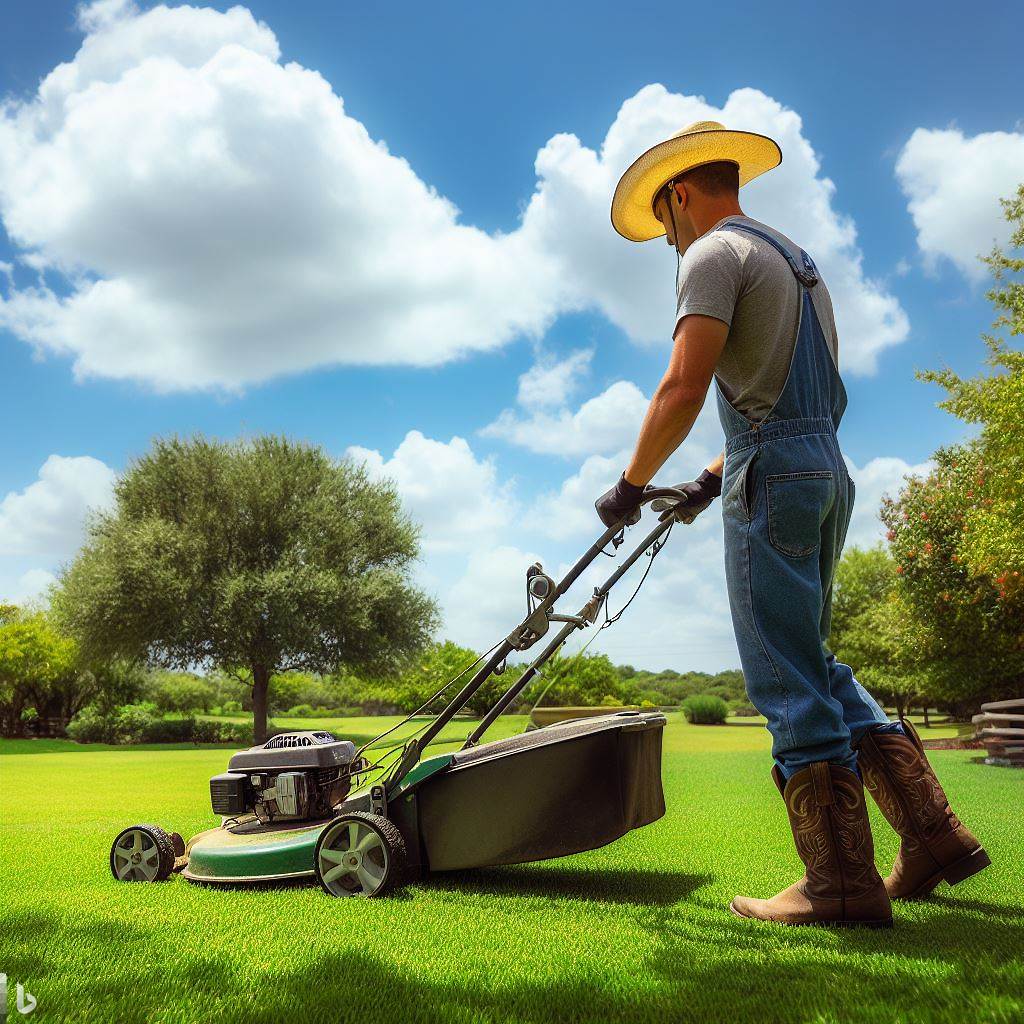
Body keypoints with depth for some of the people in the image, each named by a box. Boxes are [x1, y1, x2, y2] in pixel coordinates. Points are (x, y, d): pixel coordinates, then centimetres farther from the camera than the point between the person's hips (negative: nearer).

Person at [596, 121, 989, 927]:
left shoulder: (714, 254, -4)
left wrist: (631, 486, -7)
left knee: (789, 680, -6)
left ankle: (842, 880, -1)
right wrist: (718, 475, 27)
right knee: (811, 666, 14)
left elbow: (684, 389, -17)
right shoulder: (796, 260, 25)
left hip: (773, 479, -9)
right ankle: (930, 829, 13)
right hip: (828, 471, 9)